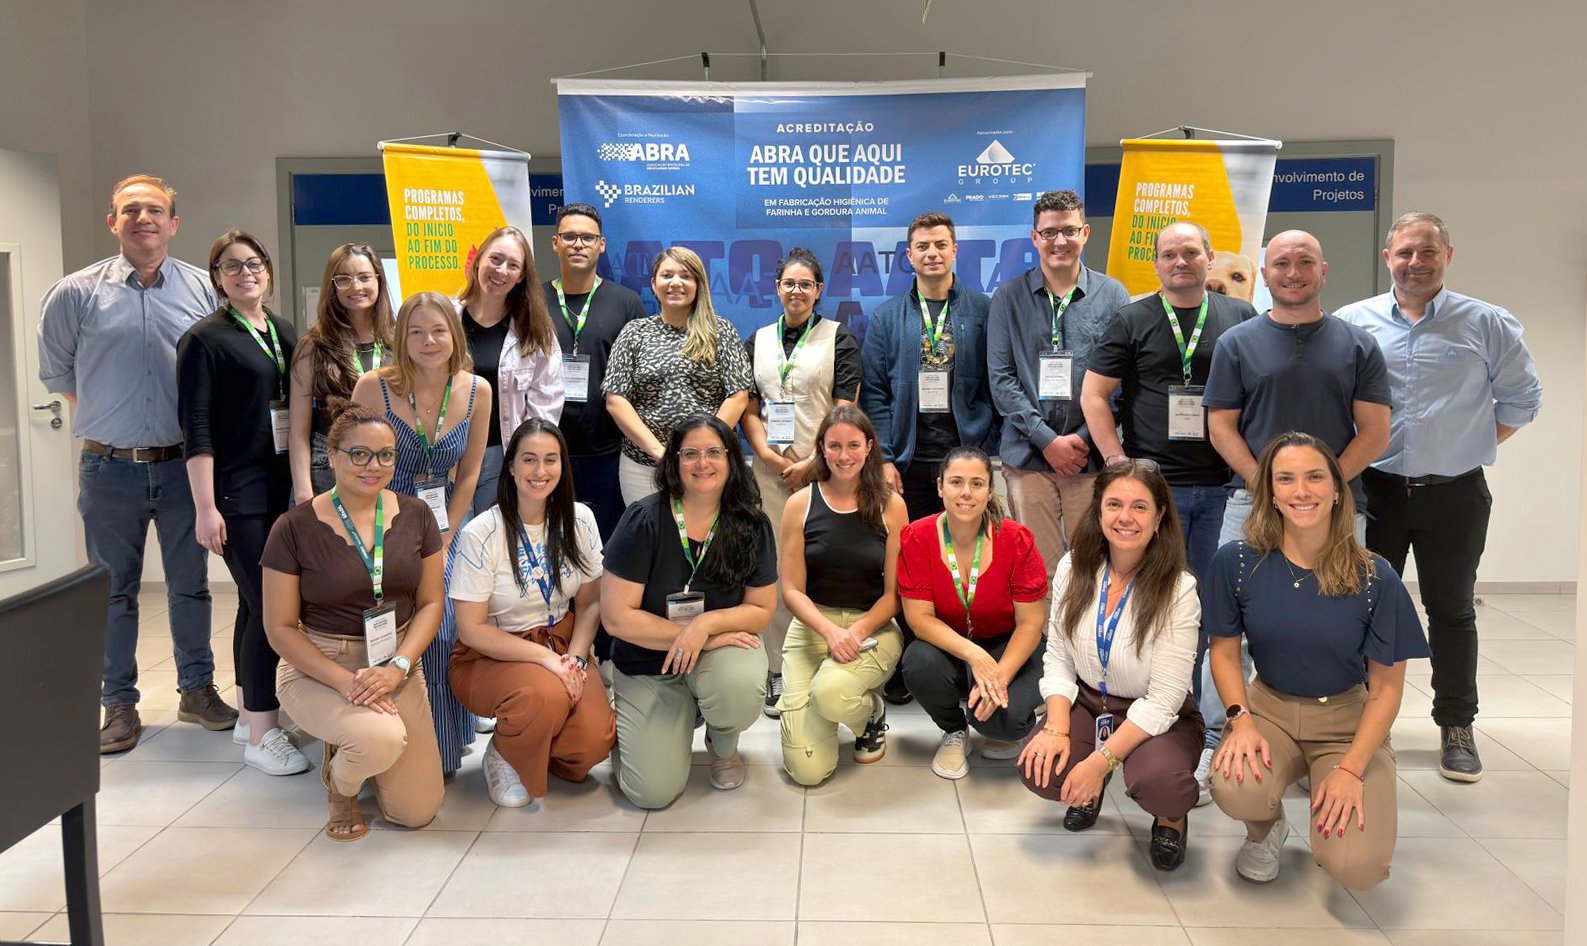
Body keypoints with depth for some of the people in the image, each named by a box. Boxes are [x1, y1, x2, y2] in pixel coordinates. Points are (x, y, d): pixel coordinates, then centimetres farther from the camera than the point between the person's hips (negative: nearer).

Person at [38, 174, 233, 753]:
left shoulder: (203, 290, 0)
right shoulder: (77, 293, -1)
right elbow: (56, 373, 11)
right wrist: (106, 416, 11)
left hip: (182, 465, 1)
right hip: (110, 469, -1)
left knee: (190, 584, 11)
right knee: (114, 592, 9)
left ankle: (197, 690, 25)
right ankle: (119, 705, 20)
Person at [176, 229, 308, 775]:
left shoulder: (285, 334, 12)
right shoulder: (205, 340, -5)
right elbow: (196, 428, -10)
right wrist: (205, 507, -15)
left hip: (284, 485, 6)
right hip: (238, 489, -6)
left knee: (256, 602, 13)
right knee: (267, 605, -9)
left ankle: (253, 713, 24)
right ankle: (261, 735, 0)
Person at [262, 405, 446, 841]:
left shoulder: (415, 516, -1)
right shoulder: (295, 528, -12)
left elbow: (431, 603, 2)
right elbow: (280, 628, -9)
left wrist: (397, 667, -15)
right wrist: (344, 680, -21)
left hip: (397, 665, 4)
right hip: (318, 668, -3)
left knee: (417, 812, -2)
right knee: (383, 738, -34)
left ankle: (354, 751, 30)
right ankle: (339, 782, 4)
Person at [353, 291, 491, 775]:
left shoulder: (477, 391, -6)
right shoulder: (374, 386, -14)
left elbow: (468, 475, 3)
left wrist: (441, 544, -2)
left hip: (446, 525, 2)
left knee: (446, 633, -9)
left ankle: (444, 750, 12)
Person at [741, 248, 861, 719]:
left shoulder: (839, 339, 5)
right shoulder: (758, 341, 15)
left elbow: (845, 411, -2)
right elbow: (748, 409, 11)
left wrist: (812, 463, -10)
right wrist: (771, 457, -4)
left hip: (824, 468, -2)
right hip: (771, 470, 3)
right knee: (775, 569, 0)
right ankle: (778, 673, 7)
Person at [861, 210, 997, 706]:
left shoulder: (982, 311, 6)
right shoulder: (886, 317, 9)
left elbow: (993, 385, 3)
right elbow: (874, 394, 4)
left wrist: (986, 449, -5)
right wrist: (884, 458, -4)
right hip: (909, 458, 1)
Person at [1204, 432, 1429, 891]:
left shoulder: (1375, 578, -12)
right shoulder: (1236, 562, -10)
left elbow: (1386, 687, -6)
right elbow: (1224, 651, 0)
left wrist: (1351, 770, -15)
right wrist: (1240, 721, -16)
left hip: (1349, 723, -1)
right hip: (1268, 710, 1)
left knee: (1356, 867, -22)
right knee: (1234, 788, -33)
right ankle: (1266, 828, 6)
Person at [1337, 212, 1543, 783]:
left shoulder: (1487, 325, -1)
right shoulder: (1351, 323, -1)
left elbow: (1521, 398, 8)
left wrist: (1475, 445, 1)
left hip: (1454, 495, 0)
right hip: (1374, 492, 1)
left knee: (1452, 612, 9)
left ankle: (1457, 728, 21)